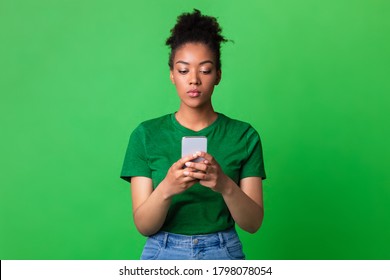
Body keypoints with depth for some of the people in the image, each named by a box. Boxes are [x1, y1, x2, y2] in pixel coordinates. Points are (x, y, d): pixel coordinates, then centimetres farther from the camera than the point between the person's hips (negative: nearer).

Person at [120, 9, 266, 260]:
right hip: (163, 253, 0)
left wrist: (226, 185, -27)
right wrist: (166, 189, -28)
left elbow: (253, 222, -8)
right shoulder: (146, 135, -6)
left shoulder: (244, 136, -5)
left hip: (224, 253, 0)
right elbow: (143, 225, -9)